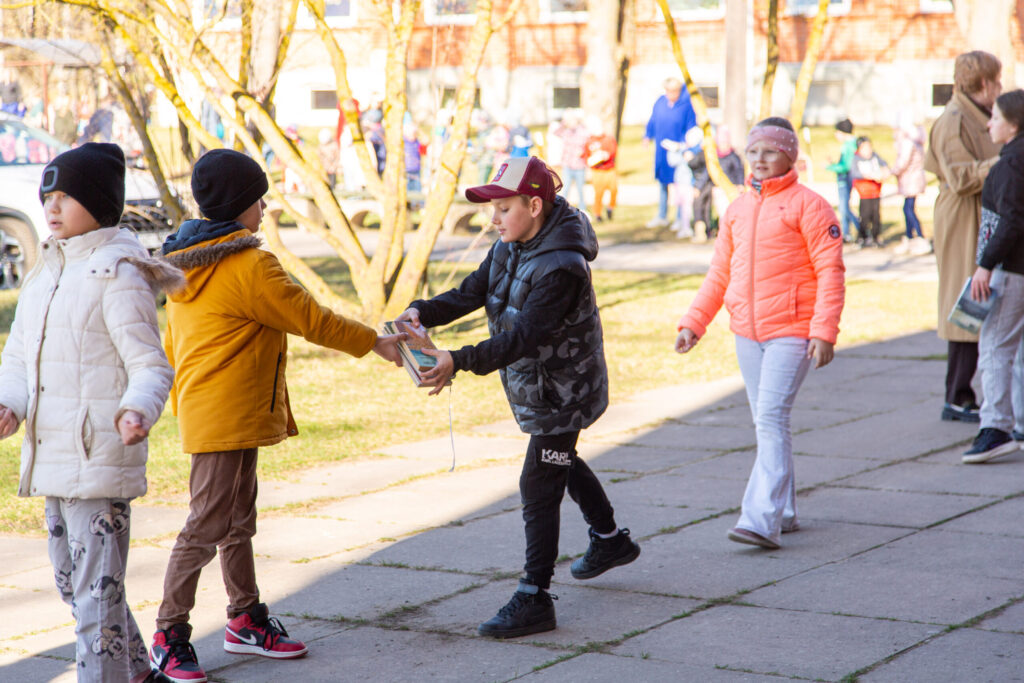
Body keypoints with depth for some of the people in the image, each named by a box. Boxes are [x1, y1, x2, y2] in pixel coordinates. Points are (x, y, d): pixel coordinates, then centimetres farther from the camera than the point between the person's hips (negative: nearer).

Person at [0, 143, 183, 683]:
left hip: (100, 456, -9)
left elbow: (151, 366, -14)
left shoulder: (118, 276, -11)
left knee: (96, 591, -5)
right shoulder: (45, 274, 13)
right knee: (71, 582, 19)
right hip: (53, 457, 9)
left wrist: (137, 411, -34)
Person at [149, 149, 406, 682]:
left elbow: (173, 344, 18)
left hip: (203, 413, 10)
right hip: (228, 420, -10)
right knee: (206, 527, -5)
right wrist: (375, 343, 1)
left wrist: (184, 403, 26)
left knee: (238, 521, 18)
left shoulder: (185, 264, 11)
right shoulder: (249, 267, -18)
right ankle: (169, 637, 0)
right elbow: (310, 319, -11)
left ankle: (247, 620, 28)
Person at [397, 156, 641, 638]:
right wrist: (423, 313, -23)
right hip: (534, 383, 10)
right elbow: (471, 293, -4)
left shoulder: (561, 268, -30)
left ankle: (534, 599, -5)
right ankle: (610, 540, 51)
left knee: (539, 487, -10)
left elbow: (524, 335, -37)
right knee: (561, 463, 28)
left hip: (562, 391, -10)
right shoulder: (511, 247, -1)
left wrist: (459, 361, -48)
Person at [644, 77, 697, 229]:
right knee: (662, 184, 15)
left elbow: (691, 128, -9)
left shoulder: (687, 106, -11)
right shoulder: (660, 102, 3)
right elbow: (652, 121, 14)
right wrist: (648, 136, 3)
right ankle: (662, 217, 27)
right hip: (661, 151, 5)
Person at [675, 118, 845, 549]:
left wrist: (824, 331, -18)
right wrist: (693, 322, 12)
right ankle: (784, 512, 21)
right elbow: (719, 273, 20)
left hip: (791, 331, -7)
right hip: (746, 331, 7)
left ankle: (762, 519, -19)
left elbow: (830, 271, -9)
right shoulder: (737, 209, 14)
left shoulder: (807, 205, -5)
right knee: (766, 422, 12)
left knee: (772, 418, -15)